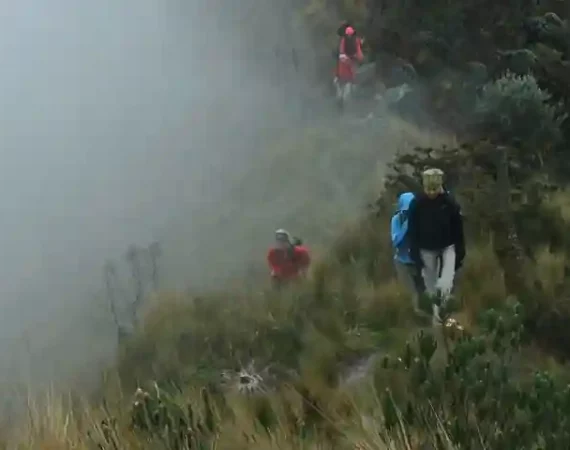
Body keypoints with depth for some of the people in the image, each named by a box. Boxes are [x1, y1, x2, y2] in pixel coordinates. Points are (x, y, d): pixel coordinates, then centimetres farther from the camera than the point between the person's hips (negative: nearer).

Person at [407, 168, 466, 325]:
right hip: (427, 250, 1)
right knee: (431, 286, 8)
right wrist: (415, 254, -9)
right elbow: (412, 231, -7)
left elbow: (458, 230, -7)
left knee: (445, 286, -18)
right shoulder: (416, 203, -14)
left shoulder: (450, 202, -15)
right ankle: (436, 316, 22)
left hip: (448, 247, -1)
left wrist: (460, 254, -6)